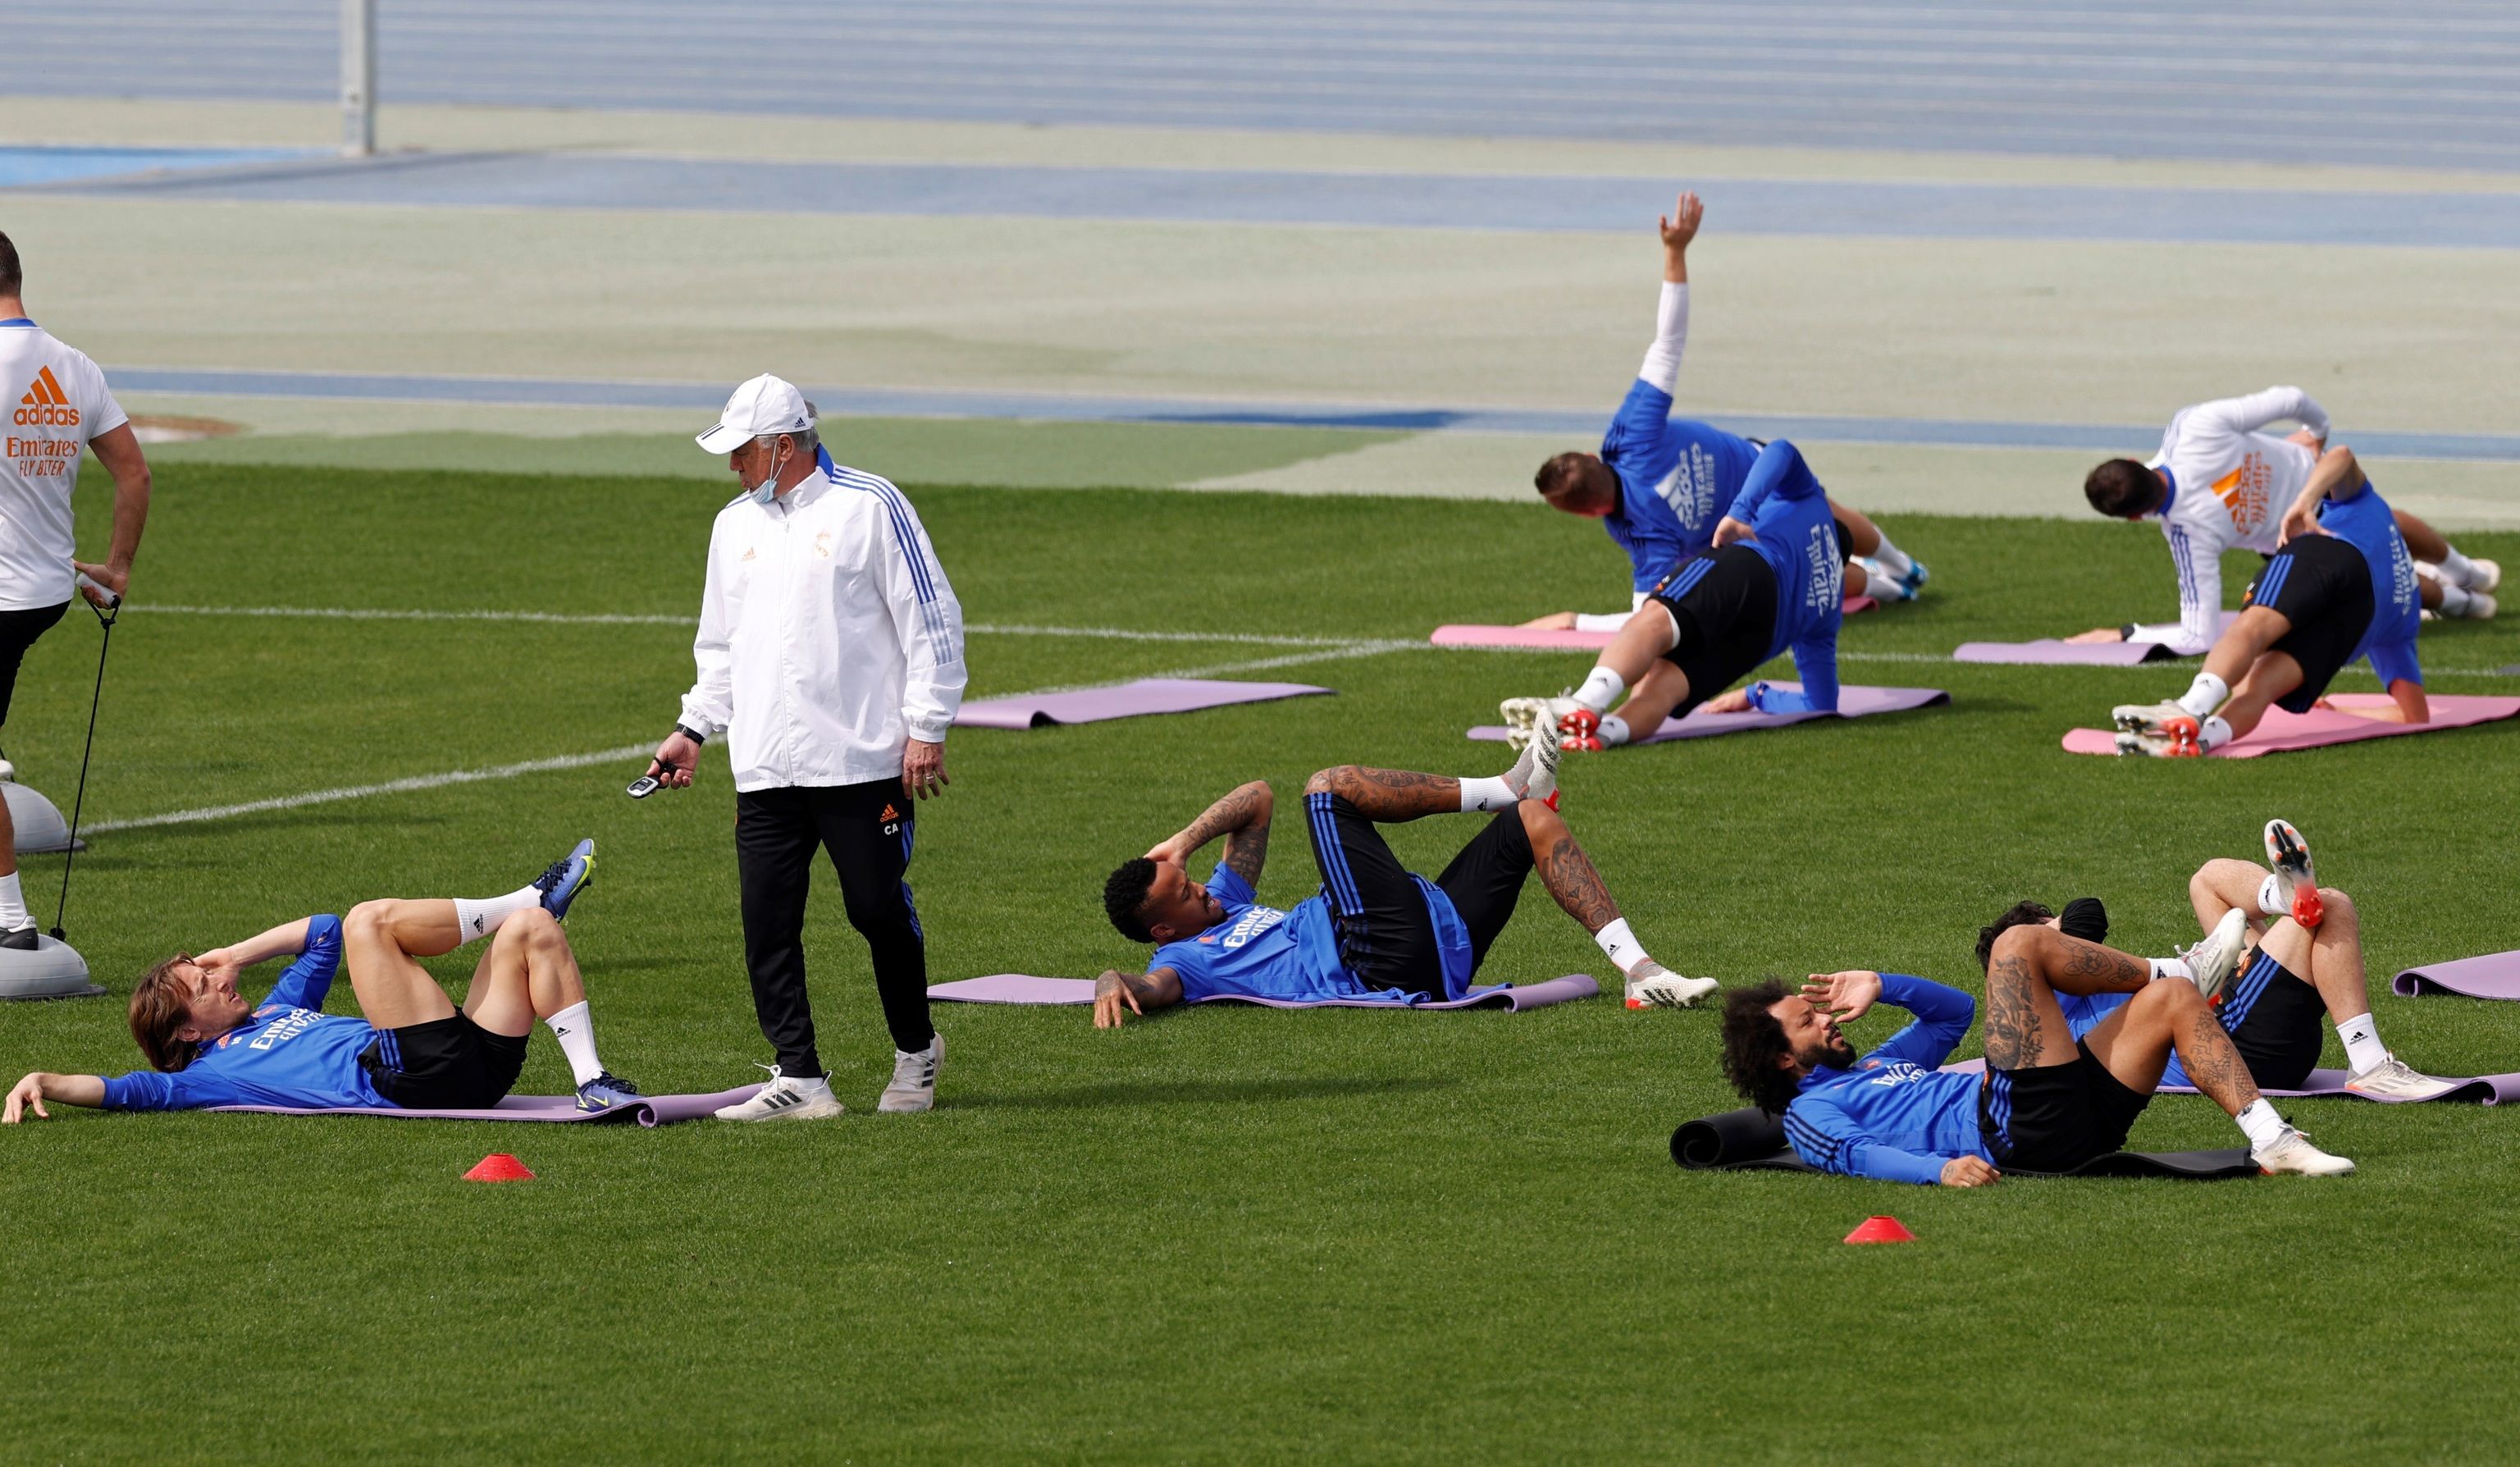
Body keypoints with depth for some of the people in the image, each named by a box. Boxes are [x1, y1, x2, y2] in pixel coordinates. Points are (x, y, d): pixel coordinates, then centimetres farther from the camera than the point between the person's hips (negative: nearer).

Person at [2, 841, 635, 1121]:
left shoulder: (271, 1016, 33)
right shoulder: (211, 1072, 9)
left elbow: (322, 934, 40)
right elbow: (129, 1090, -5)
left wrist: (235, 956, 30)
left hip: (476, 1064, 8)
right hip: (418, 1076, -8)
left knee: (532, 930, 6)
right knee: (369, 922, -14)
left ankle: (591, 1082, -9)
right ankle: (526, 901, 1)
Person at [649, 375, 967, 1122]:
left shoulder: (869, 507, -4)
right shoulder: (735, 525, 16)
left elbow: (931, 620, -4)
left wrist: (927, 728, -9)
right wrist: (695, 729, 16)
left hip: (862, 764, -5)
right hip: (765, 772, 5)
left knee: (879, 912, 0)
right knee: (768, 923, -4)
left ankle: (915, 1049, 21)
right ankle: (799, 1079, -2)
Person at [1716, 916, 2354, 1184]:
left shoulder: (1879, 1066, 35)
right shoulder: (1810, 1112, 7)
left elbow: (1955, 1009, 43)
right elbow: (1858, 1153, -15)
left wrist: (1880, 987, 26)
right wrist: (1939, 1169, -35)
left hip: (2075, 1118, 9)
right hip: (2020, 1126, -9)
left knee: (2173, 1001, 2)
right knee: (2020, 946, -11)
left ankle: (2269, 1138, -10)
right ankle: (2174, 973, 6)